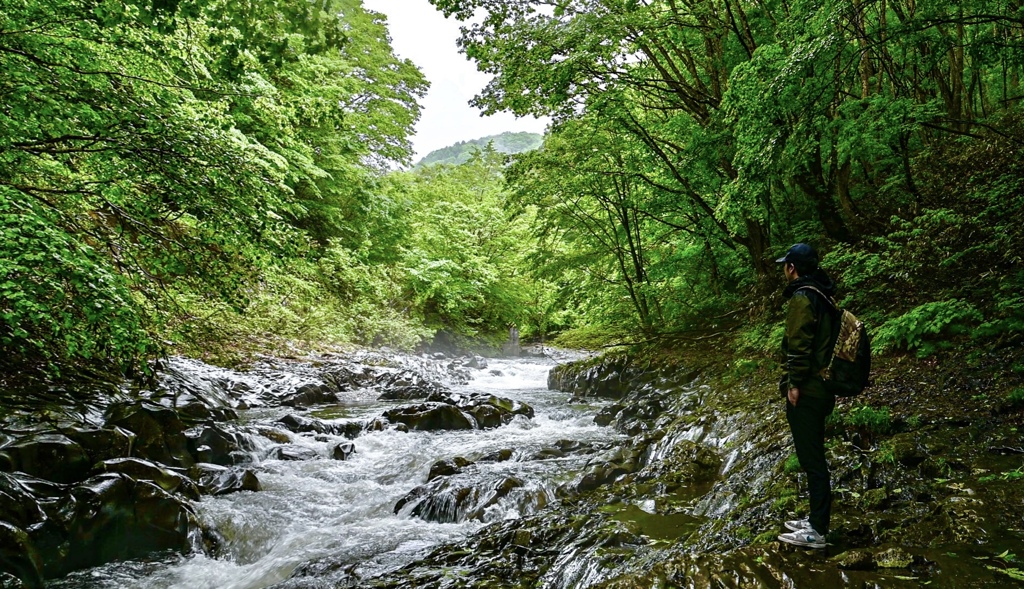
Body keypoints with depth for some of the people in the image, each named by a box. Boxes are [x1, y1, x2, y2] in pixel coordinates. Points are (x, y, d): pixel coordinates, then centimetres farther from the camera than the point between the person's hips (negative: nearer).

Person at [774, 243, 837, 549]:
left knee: (812, 459, -2)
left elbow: (799, 346, -22)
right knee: (813, 457, 18)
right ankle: (817, 519, 30)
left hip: (805, 392, -10)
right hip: (821, 387, 10)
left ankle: (818, 531, 6)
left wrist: (794, 384, -16)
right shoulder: (823, 294, 13)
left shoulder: (802, 298, -17)